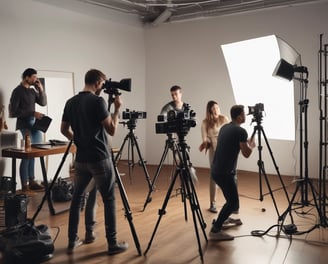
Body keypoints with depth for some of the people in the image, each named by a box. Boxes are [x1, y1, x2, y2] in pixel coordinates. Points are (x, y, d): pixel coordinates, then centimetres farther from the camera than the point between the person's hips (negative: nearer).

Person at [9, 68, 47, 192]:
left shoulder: (32, 90, 13)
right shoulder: (18, 91, -8)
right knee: (27, 156, -5)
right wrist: (33, 113, -20)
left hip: (35, 125, 7)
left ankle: (32, 182, 19)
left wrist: (41, 89, 1)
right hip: (24, 126, -7)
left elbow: (43, 103, 12)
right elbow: (14, 111, -14)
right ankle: (25, 186, 2)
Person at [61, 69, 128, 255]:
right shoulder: (97, 101, -14)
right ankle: (113, 244, 7)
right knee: (109, 200, 2)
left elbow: (64, 130, 15)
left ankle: (72, 241, 20)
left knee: (77, 197, 15)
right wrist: (117, 109, -1)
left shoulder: (70, 102, 7)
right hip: (100, 159, -7)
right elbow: (112, 130, -12)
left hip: (81, 159, 7)